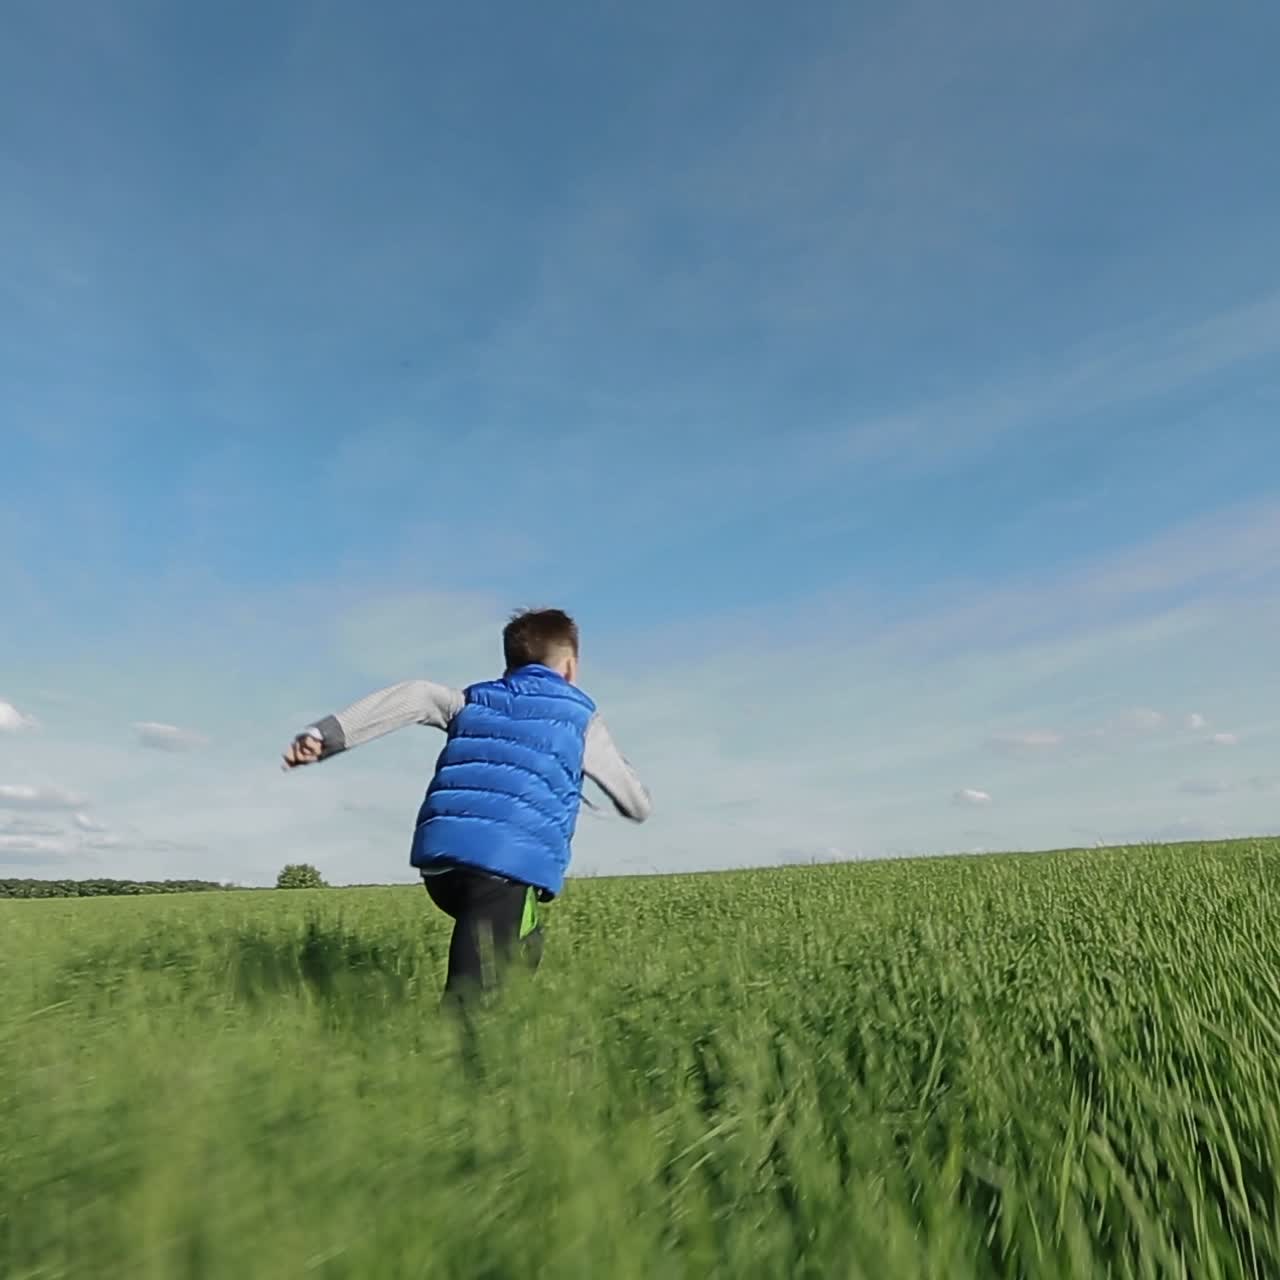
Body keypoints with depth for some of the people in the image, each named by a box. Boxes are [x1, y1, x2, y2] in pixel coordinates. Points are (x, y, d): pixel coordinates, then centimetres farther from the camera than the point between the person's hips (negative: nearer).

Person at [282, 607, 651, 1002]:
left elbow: (415, 695, 4)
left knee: (522, 946, 28)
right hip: (512, 861, -4)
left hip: (440, 854, 5)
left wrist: (327, 733, -5)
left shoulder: (473, 701, 24)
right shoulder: (582, 719, 18)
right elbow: (638, 806, 26)